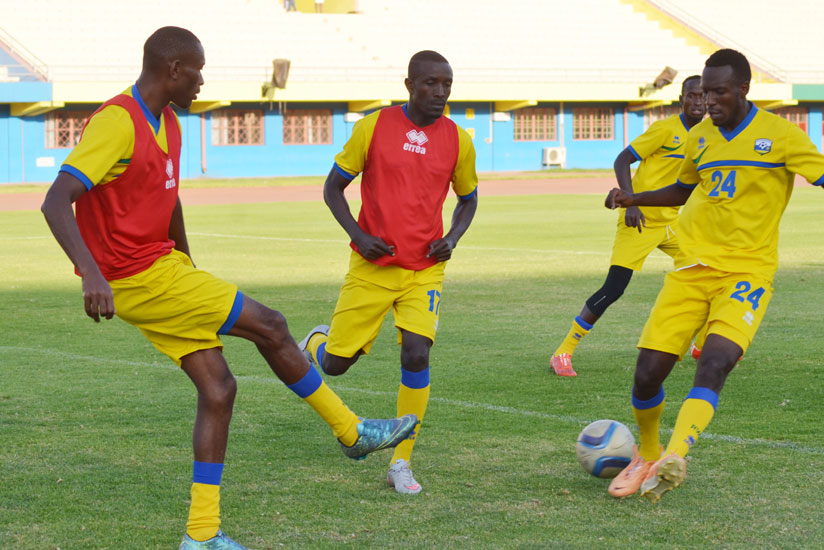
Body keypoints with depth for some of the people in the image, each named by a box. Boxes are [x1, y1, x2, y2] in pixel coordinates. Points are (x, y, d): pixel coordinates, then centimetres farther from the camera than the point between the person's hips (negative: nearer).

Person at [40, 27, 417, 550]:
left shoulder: (167, 124, 11)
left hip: (166, 270, 10)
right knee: (270, 326, -6)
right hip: (139, 280, -10)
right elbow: (56, 202, -29)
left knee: (218, 388, 3)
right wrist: (92, 273, -40)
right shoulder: (117, 123, -20)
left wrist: (189, 269, 28)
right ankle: (353, 432, 11)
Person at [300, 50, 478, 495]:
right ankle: (316, 343, 42)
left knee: (416, 354, -18)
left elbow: (468, 199, 17)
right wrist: (358, 235, -12)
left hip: (425, 269, 1)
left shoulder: (457, 141, 1)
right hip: (373, 265, -1)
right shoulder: (374, 127, -5)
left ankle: (401, 463, -5)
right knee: (336, 364, 1)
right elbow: (333, 187, 2)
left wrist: (452, 238, -2)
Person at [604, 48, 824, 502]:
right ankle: (646, 457, 20)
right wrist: (634, 199, 15)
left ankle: (673, 459, -38)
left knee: (715, 362, -29)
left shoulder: (780, 135, -3)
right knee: (648, 372, -5)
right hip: (691, 268, 4)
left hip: (747, 271, -4)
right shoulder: (699, 138, 13)